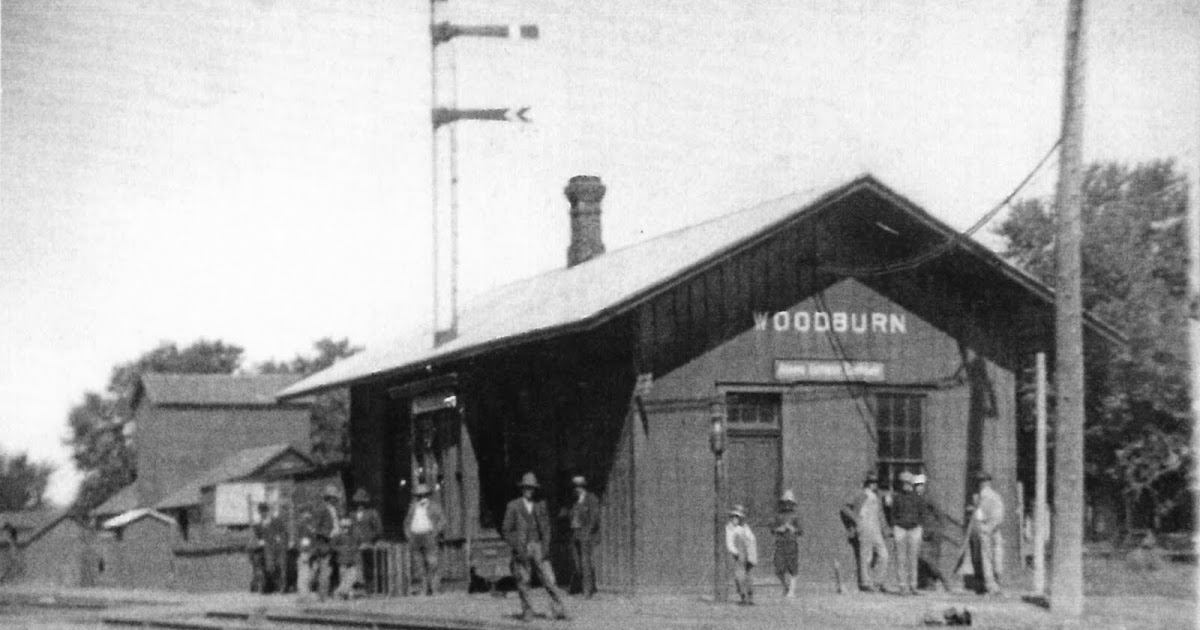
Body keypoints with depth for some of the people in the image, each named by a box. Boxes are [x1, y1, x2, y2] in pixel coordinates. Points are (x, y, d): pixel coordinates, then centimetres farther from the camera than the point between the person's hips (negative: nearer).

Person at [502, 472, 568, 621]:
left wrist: (545, 547, -1)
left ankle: (558, 610, -10)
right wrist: (515, 548, -7)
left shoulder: (540, 505, 9)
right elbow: (506, 529, 2)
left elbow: (546, 527, 11)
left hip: (538, 547, 1)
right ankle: (527, 612, 12)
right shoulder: (513, 506, 2)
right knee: (523, 582, 1)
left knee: (549, 578, -8)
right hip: (520, 547, -1)